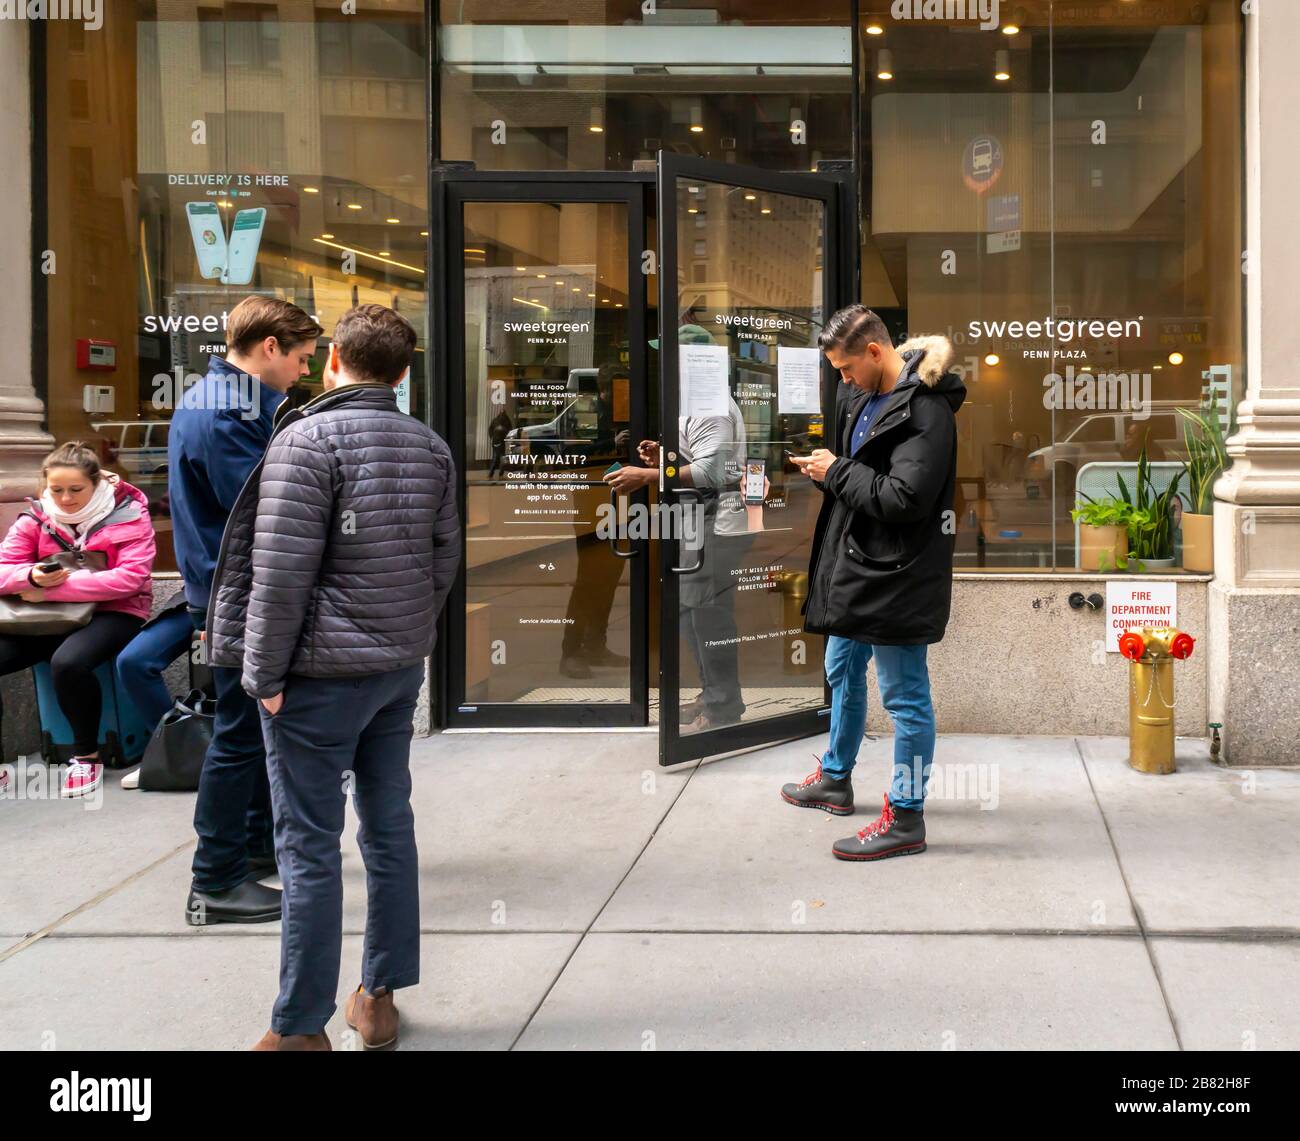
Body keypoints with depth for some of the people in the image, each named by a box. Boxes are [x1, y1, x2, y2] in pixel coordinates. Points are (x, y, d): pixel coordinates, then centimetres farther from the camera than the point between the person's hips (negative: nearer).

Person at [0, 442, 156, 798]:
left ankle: (87, 757, -13)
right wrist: (33, 577, -24)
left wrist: (56, 588, -21)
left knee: (68, 662, -36)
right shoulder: (36, 517, 4)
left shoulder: (128, 514, -8)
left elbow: (130, 578, -19)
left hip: (112, 613, -5)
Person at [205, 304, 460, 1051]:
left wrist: (264, 673, -10)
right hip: (403, 668, 7)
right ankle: (380, 999, 23)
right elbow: (445, 558, 9)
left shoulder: (309, 438, -14)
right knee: (390, 828, 14)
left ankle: (302, 1026, 7)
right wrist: (411, 634, 17)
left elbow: (282, 568, -17)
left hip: (323, 674, -6)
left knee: (309, 847, 0)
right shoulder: (430, 446, 6)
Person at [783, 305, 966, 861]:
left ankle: (905, 818, 9)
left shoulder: (924, 410, -21)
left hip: (897, 575, -11)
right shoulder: (863, 395, 9)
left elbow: (904, 498, -28)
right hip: (855, 562, 11)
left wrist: (837, 472, -17)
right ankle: (835, 779, 42)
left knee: (905, 695, 0)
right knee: (843, 669, 24)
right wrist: (825, 470, 2)